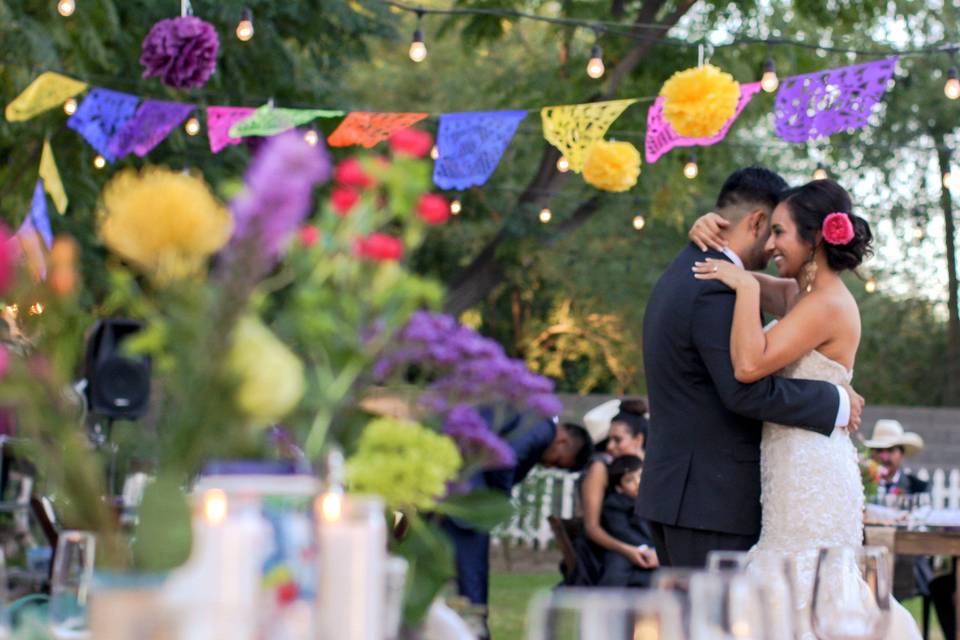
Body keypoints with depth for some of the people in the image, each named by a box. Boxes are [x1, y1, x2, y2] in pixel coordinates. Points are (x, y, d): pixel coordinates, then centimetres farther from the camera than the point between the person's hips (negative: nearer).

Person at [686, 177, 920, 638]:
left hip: (810, 475, -9)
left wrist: (745, 286, -19)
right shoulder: (799, 294, 11)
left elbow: (749, 366, -26)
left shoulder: (827, 305, -16)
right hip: (797, 469, 9)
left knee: (806, 599, -4)